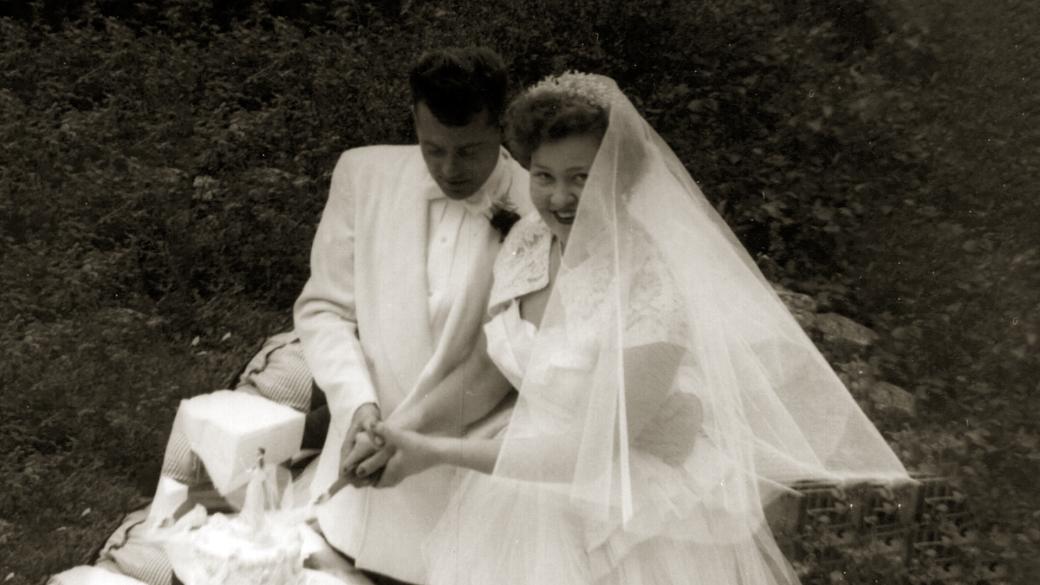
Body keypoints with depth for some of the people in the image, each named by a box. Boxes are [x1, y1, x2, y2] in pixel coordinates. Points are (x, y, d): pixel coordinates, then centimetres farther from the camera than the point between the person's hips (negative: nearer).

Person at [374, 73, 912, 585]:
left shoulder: (653, 291, -27)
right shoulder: (526, 242, -5)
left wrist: (439, 452, -19)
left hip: (631, 528, -6)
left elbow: (592, 452, -25)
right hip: (530, 506, 7)